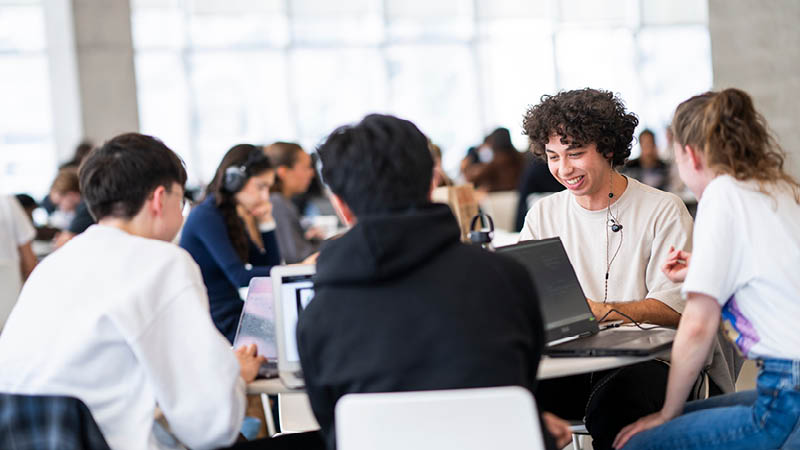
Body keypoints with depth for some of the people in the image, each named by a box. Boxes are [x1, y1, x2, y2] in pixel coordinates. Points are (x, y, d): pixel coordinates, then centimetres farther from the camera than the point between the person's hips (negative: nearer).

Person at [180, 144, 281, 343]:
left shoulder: (234, 216, 15)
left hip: (237, 315, 8)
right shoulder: (206, 217, -13)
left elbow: (270, 266, 17)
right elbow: (241, 277, -22)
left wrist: (266, 223, 6)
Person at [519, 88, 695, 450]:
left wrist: (593, 309, -21)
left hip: (645, 357, -3)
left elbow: (672, 308, -8)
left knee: (614, 400, -37)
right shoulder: (542, 215, 16)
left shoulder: (663, 211, 1)